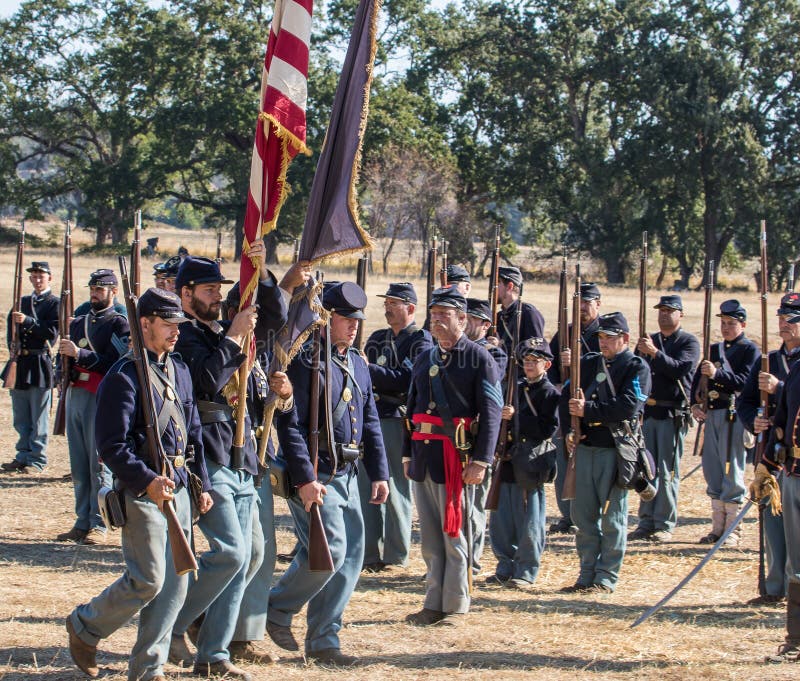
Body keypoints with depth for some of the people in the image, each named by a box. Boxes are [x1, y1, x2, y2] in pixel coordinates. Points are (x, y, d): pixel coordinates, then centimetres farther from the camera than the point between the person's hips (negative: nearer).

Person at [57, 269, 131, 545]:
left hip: (101, 399, -7)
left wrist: (79, 354, -19)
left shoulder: (119, 323, -2)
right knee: (78, 464, 8)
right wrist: (65, 354, -3)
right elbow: (68, 359, 20)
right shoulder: (79, 322, 18)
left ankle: (98, 525, -2)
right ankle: (82, 522, 12)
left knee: (99, 464, -5)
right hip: (75, 394, 7)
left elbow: (114, 364, -14)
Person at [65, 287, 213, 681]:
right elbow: (111, 445, -16)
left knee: (175, 584, 5)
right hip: (142, 491, -8)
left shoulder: (179, 371, 14)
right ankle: (84, 627, 14)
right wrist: (147, 481, -26)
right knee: (147, 579, -10)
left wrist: (202, 484, 15)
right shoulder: (124, 377, -11)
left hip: (178, 488, 8)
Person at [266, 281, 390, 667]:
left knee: (351, 556, 5)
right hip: (315, 475, -8)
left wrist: (379, 473, 12)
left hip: (347, 475, 8)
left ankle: (323, 641, 13)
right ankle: (277, 609, 9)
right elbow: (291, 424, -16)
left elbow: (370, 421, 19)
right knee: (330, 551, -14)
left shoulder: (357, 364, 15)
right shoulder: (304, 360, -11)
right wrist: (304, 479, -21)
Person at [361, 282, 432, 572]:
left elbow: (407, 380, -15)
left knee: (395, 489, -1)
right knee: (366, 486, 5)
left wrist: (370, 371, -18)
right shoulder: (377, 339, 18)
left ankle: (396, 555, 7)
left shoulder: (421, 341, -3)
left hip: (398, 421, -6)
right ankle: (369, 554, 11)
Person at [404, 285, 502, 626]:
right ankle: (433, 604, 16)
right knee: (430, 536, 9)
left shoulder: (479, 358, -5)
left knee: (454, 533, 0)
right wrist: (408, 454, 15)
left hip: (456, 455, -6)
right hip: (424, 454, 6)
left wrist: (480, 460, -16)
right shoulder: (424, 359, 15)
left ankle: (455, 606, 7)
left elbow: (491, 412, -10)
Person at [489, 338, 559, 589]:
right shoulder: (517, 389, 15)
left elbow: (547, 429, -16)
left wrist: (516, 417, -19)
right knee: (500, 519, 9)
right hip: (508, 460, 7)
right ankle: (506, 568, 20)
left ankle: (526, 572, 7)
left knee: (528, 522, -1)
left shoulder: (550, 393, -6)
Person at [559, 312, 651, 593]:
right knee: (583, 514, 8)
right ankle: (587, 575, 17)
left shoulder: (637, 368, -3)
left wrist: (588, 410, -17)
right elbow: (566, 396, 11)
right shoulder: (588, 363, 14)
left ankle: (607, 577, 5)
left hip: (616, 450, -6)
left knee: (612, 516, -1)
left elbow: (628, 406, -17)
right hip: (584, 446, 6)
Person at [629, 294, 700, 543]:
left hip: (673, 414, -5)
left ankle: (665, 525, 2)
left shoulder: (689, 342, -1)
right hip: (647, 412, 5)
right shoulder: (649, 340, 16)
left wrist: (654, 353, -26)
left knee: (667, 471, -3)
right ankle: (646, 522, 11)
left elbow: (680, 369, -17)